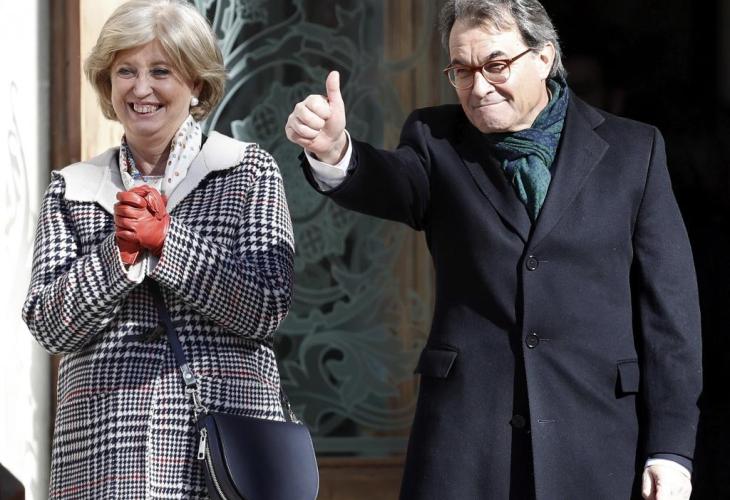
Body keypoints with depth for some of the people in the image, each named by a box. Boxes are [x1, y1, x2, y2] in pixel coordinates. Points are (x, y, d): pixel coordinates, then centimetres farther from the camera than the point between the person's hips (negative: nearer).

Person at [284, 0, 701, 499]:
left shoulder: (632, 150, 7)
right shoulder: (437, 141, 10)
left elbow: (668, 308, 4)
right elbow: (388, 183, -13)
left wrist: (671, 446, -3)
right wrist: (333, 152, -36)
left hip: (597, 449, 0)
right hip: (463, 440, 1)